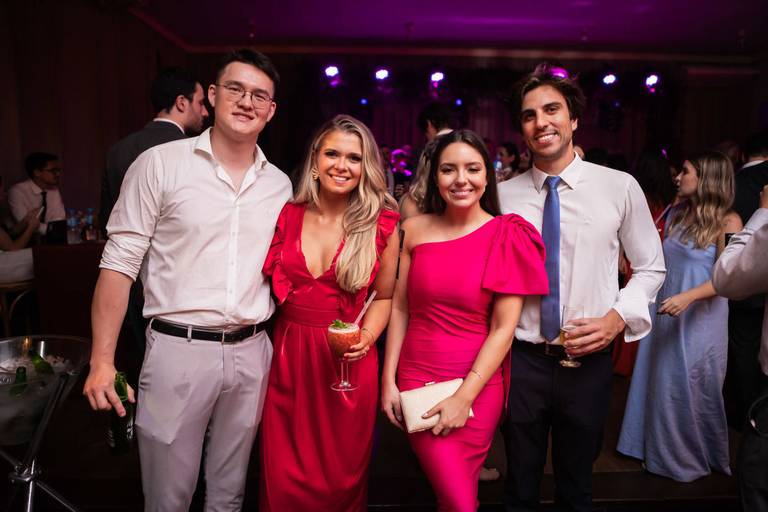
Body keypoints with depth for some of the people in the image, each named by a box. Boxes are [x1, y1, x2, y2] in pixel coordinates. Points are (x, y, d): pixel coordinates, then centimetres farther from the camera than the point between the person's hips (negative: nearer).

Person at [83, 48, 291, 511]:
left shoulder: (280, 186, 5)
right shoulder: (159, 165, -6)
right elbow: (120, 263, -7)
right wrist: (102, 360, -11)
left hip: (251, 353, 4)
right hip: (179, 349, -3)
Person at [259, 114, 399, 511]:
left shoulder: (382, 225, -4)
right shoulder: (286, 216, -1)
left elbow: (383, 296, 6)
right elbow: (270, 285, 8)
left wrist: (367, 337, -11)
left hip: (349, 363, -1)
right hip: (289, 356, 2)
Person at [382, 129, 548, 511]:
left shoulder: (507, 236, -8)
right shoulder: (414, 230, -1)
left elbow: (503, 328, -11)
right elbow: (399, 307, 3)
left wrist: (464, 397, -14)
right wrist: (388, 380, 0)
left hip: (477, 385, -1)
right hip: (416, 378, 1)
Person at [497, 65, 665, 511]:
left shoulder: (620, 187, -5)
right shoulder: (504, 195, -3)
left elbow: (651, 268, 4)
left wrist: (618, 316, -12)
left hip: (588, 359, 0)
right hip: (522, 358, 1)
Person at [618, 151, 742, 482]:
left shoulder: (727, 221, -10)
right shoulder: (676, 214, 8)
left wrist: (688, 296, -31)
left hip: (700, 318, -6)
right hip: (666, 313, 6)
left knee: (692, 387, 7)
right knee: (663, 383, 13)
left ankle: (694, 456, 29)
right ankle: (665, 448, 31)